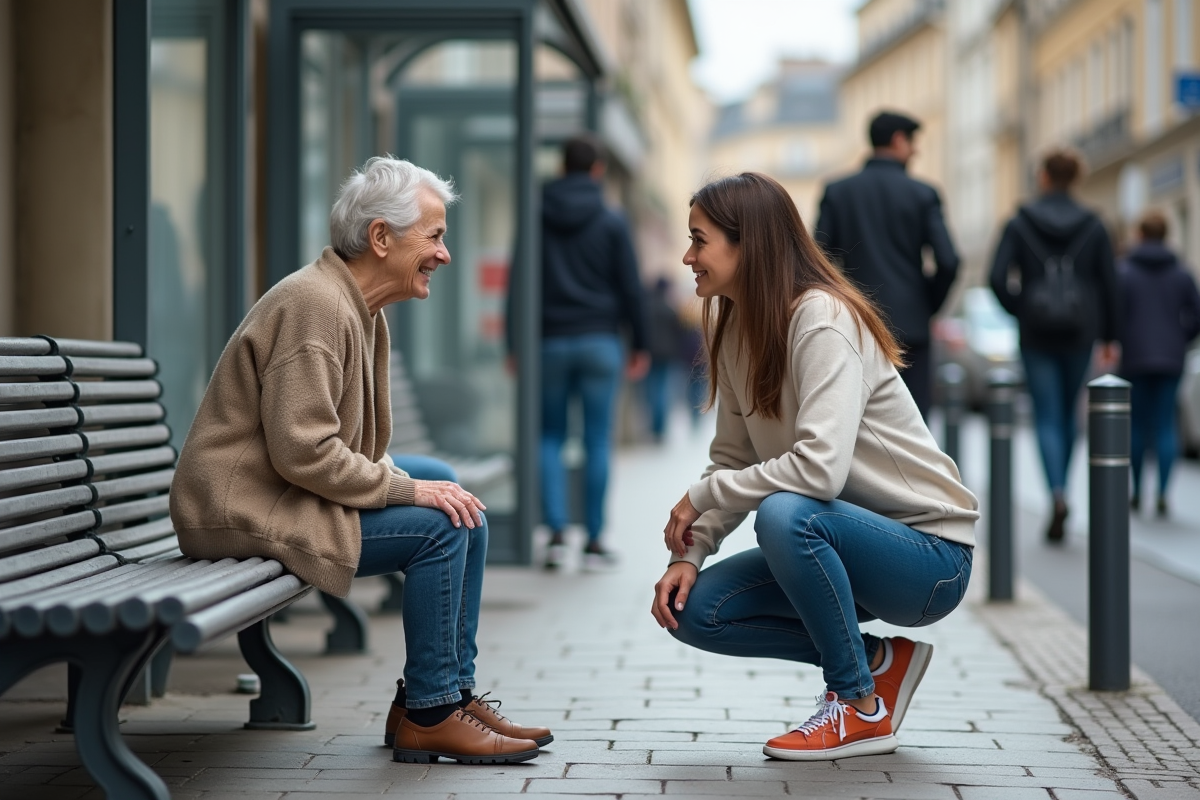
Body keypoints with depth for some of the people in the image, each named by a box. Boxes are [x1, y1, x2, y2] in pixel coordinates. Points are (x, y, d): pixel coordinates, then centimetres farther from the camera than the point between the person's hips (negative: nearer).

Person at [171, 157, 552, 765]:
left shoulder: (363, 311, 13)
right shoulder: (314, 304, -20)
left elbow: (361, 443, 18)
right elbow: (303, 451, -26)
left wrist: (410, 482, 0)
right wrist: (408, 489, -19)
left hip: (285, 497, 11)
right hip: (243, 511, -11)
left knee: (466, 518, 9)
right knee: (439, 527, -19)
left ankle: (451, 693, 14)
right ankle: (427, 716, -8)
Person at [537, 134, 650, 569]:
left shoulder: (537, 218, 4)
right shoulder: (611, 222, 1)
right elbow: (630, 286, -1)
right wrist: (639, 345, 6)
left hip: (550, 341, 1)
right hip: (599, 339, -1)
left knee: (550, 437, 11)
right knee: (597, 442, 1)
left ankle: (556, 532, -2)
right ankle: (594, 541, 3)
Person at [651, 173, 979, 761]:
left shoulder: (822, 320, -22)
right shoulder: (733, 327, 4)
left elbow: (820, 468, -33)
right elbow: (732, 462, 6)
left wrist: (702, 496, -22)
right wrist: (688, 554, -9)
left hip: (929, 551, -8)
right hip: (848, 541, 8)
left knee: (785, 515, -35)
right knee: (694, 610, -6)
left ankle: (860, 707, -13)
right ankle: (876, 660, 9)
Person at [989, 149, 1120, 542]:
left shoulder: (1019, 224, -3)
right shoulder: (1093, 226, 2)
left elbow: (998, 278, -10)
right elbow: (1108, 283, 2)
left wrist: (1019, 311, 7)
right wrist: (1109, 335, 10)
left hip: (1036, 333, -2)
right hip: (1079, 332, 2)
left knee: (1047, 417, -2)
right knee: (1068, 413, 18)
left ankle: (1058, 495, -22)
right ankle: (1059, 490, 25)